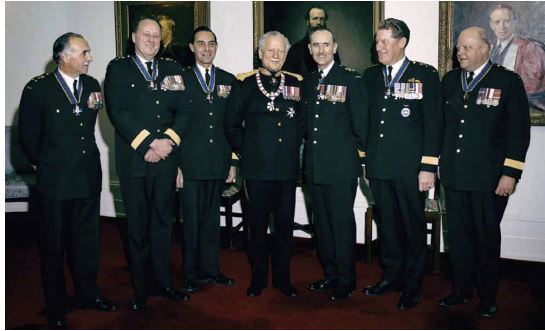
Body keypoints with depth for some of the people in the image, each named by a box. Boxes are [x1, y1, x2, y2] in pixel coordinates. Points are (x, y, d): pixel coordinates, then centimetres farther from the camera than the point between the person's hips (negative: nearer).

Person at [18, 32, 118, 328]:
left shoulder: (92, 85, 5)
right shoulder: (38, 88, -9)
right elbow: (28, 135, -2)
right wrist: (46, 165, 5)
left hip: (89, 178, 4)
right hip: (55, 181, -4)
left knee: (87, 240, 15)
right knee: (53, 245, 8)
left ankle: (87, 293, 34)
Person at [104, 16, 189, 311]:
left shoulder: (171, 69, 14)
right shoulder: (118, 68, 5)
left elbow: (182, 110, 5)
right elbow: (118, 112, -7)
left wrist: (167, 141, -11)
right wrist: (150, 143, -14)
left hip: (165, 159, 3)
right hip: (133, 160, -2)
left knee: (163, 223, 8)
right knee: (137, 227, 6)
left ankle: (162, 282, 21)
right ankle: (141, 287, 19)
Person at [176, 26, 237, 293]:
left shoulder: (228, 80, 10)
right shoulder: (180, 80, 3)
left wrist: (234, 161, 6)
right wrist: (175, 165, -6)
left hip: (219, 163, 3)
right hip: (190, 163, -2)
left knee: (212, 218, 11)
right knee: (191, 219, 4)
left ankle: (210, 269, 24)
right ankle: (191, 273, 17)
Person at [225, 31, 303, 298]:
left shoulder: (296, 82, 7)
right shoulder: (244, 83, 2)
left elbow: (303, 122, 14)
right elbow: (232, 125, 5)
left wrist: (294, 146, 6)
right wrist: (245, 151, 3)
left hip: (288, 167, 2)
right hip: (257, 168, -2)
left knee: (285, 224, 9)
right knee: (257, 224, 8)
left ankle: (282, 278, 24)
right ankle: (258, 277, 25)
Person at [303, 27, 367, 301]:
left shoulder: (350, 80, -5)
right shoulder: (307, 83, 13)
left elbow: (360, 124, -5)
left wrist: (363, 155, -3)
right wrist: (310, 155, 12)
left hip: (341, 167, -6)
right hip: (315, 166, 6)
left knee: (342, 224, 1)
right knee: (321, 224, 13)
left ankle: (346, 281, 15)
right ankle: (330, 274, 28)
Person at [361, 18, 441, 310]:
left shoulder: (425, 75, -3)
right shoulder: (370, 76, 9)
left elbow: (432, 124, -6)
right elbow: (366, 121, 12)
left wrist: (428, 167, -11)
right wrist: (365, 160, 9)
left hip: (410, 168, -4)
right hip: (378, 166, 4)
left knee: (413, 226, 7)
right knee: (386, 223, 14)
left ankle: (412, 285, 22)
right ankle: (390, 276, 30)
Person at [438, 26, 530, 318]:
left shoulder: (508, 81, -4)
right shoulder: (449, 81, 10)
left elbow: (519, 130, -7)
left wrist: (510, 174, -12)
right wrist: (435, 163, 9)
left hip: (490, 178, -4)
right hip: (454, 175, 4)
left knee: (487, 237, 8)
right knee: (457, 235, 12)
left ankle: (487, 296, 25)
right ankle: (461, 289, 28)